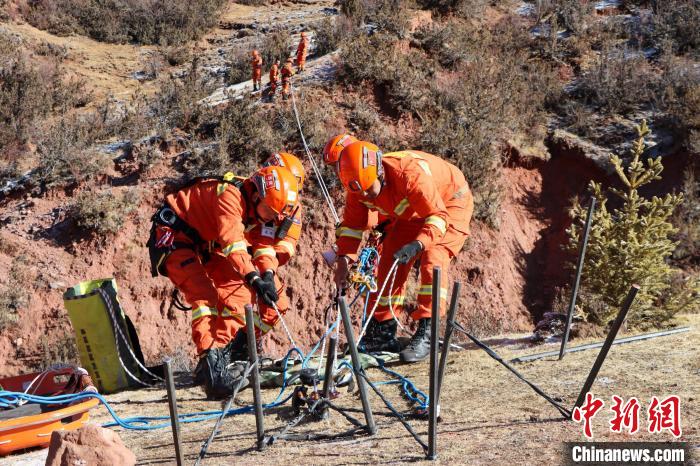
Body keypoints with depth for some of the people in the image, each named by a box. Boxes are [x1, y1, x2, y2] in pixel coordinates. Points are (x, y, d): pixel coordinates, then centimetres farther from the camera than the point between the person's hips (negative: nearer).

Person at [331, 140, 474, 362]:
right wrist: (343, 259, -21)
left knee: (432, 259, -25)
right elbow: (351, 224, -8)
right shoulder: (359, 186, -20)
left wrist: (418, 244, -53)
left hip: (448, 205, -7)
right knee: (390, 262, -1)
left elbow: (439, 216, -38)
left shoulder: (410, 173, -41)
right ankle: (383, 332, 9)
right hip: (411, 214, 7)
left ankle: (426, 333, -24)